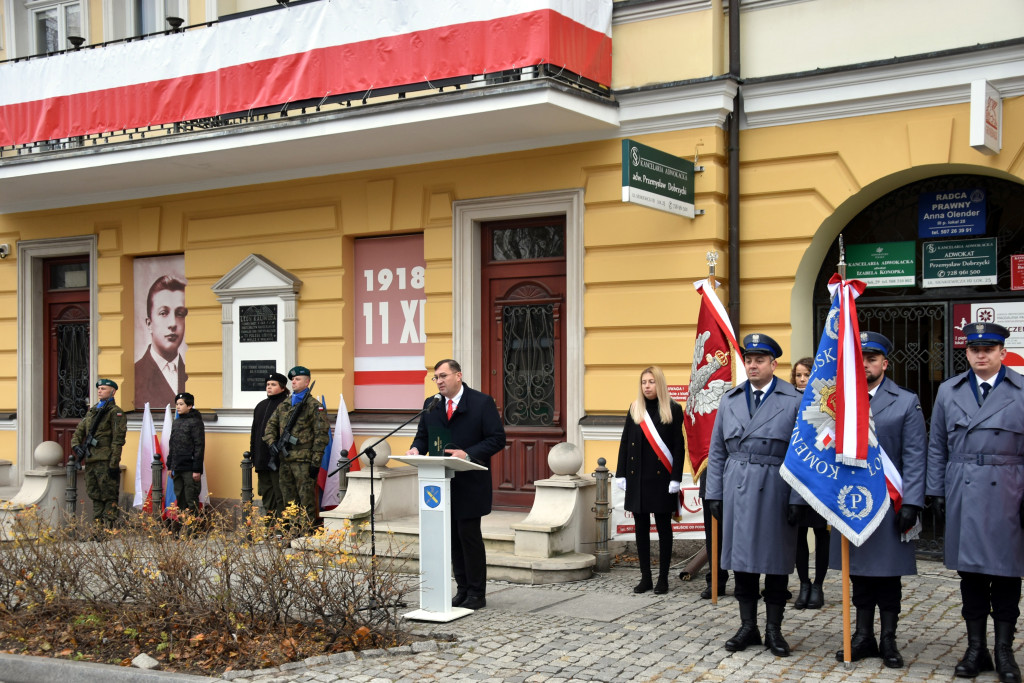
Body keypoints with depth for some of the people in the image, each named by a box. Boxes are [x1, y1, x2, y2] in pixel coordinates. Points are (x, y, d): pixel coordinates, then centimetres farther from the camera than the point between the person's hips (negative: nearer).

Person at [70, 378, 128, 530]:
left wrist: (114, 463, -17)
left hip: (106, 461, -8)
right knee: (95, 495, 11)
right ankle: (97, 525, 17)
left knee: (109, 496, -6)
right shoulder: (91, 411, 20)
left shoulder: (115, 412, -4)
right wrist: (76, 445, 3)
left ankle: (109, 525, -6)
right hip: (90, 460, 8)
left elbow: (118, 440, -11)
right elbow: (79, 431, 25)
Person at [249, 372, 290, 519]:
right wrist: (252, 454, 18)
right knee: (266, 493, 13)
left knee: (280, 494, -5)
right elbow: (254, 431, 22)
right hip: (262, 460, 8)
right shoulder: (261, 406, 17)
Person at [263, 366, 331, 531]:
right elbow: (271, 425, 21)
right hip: (285, 461, 7)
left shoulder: (314, 406, -4)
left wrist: (316, 461, -13)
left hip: (304, 461, -7)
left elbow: (322, 434, -8)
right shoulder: (283, 405, 16)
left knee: (306, 500, -5)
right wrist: (272, 442, -1)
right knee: (289, 501, 12)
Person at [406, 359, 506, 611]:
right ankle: (463, 590, 18)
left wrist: (468, 454, -21)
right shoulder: (431, 405, 12)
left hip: (470, 485, -5)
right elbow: (422, 435, 17)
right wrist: (416, 449, -6)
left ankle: (476, 594, 5)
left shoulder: (482, 403, -5)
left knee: (469, 535, -4)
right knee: (453, 538, 9)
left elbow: (497, 439, -9)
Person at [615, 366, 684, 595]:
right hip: (637, 478, 3)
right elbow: (625, 443, 9)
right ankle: (645, 577, 16)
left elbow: (678, 447, -4)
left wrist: (675, 478, -10)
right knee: (641, 527, 7)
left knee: (663, 528, 4)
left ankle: (663, 578, 12)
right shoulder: (634, 409, 7)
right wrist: (621, 474, 4)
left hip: (661, 479, -3)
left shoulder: (673, 410, -2)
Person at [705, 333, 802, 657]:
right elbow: (717, 451, 12)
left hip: (775, 491, -3)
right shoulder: (730, 400, 10)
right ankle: (748, 627, 19)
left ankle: (774, 630, 17)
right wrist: (714, 494, 6)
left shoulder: (794, 401, 0)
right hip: (737, 491, 3)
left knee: (776, 562, 5)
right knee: (741, 558, 7)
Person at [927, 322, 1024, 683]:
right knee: (970, 573, 8)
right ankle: (976, 647, 19)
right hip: (963, 498, 2)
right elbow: (937, 446, 10)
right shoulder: (948, 391, 9)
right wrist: (936, 490, 5)